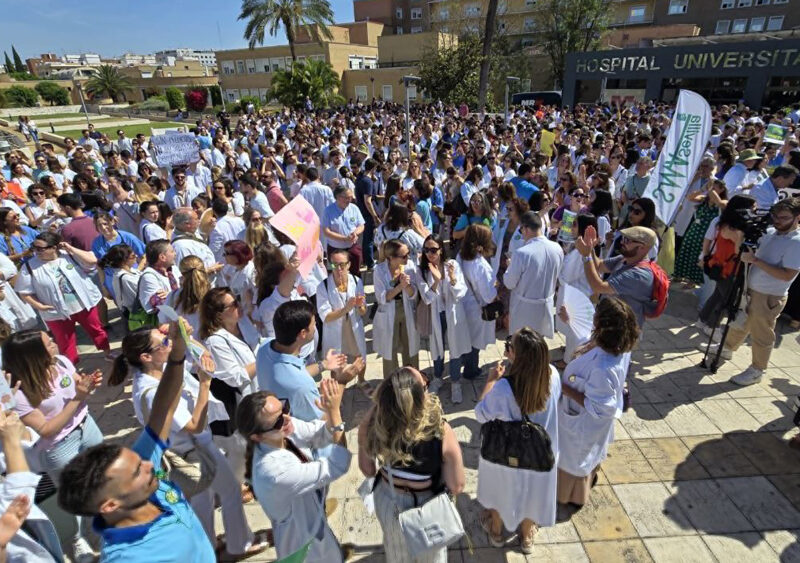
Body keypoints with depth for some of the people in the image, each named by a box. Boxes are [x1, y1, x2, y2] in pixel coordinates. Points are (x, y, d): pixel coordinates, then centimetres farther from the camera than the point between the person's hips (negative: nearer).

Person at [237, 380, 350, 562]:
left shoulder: (285, 428, -21)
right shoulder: (274, 471, -40)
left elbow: (322, 434, -10)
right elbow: (337, 466, -34)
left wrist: (330, 413, -32)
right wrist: (334, 411, -39)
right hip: (305, 542, -6)